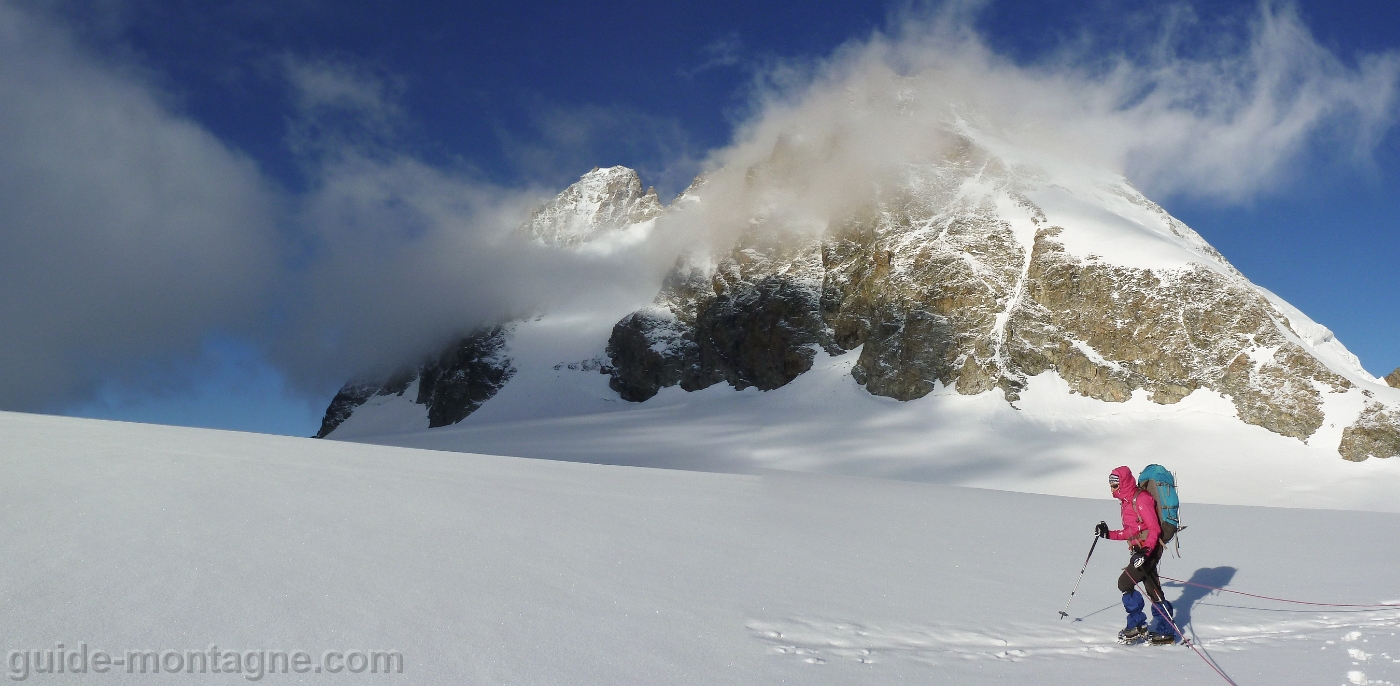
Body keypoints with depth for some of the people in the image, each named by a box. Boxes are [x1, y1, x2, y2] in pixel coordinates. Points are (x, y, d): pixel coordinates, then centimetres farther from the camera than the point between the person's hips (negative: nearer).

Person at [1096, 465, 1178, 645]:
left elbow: (1154, 529, -20)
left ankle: (1137, 625, -3)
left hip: (1150, 549, -10)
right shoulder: (1126, 501, 14)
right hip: (1141, 550, 10)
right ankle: (1165, 631, 16)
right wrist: (1108, 534, 10)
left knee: (1125, 583, -12)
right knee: (1153, 590, 11)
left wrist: (1145, 551, -31)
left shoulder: (1141, 499, -16)